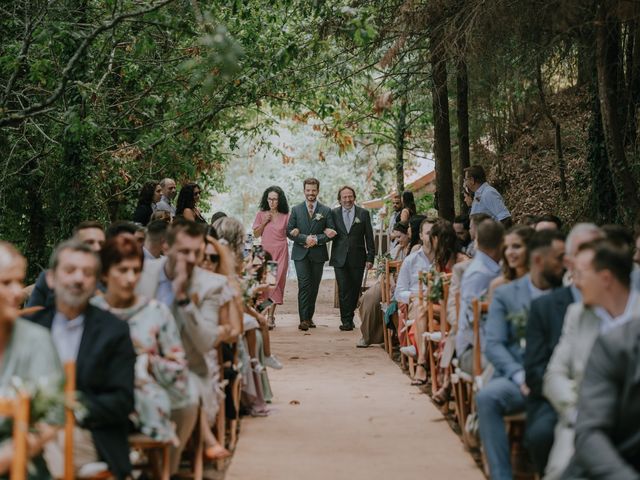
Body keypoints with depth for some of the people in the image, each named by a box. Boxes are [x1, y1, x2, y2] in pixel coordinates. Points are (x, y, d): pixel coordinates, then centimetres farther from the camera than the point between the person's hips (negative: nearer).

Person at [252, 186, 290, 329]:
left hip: (281, 252, -1)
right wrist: (264, 223, -7)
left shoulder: (285, 216, 4)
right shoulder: (261, 215, 5)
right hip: (266, 251, 1)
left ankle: (270, 316, -6)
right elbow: (256, 234, 6)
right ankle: (270, 315, 9)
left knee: (277, 281, -5)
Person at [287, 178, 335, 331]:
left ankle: (309, 317, 17)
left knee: (314, 287, 7)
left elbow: (332, 233, 1)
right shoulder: (296, 210, 8)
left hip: (318, 254, 1)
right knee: (304, 285, -12)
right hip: (301, 253, -1)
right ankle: (303, 319, -15)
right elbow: (289, 231, 1)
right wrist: (305, 239, -13)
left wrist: (316, 240, -13)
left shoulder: (326, 211, 6)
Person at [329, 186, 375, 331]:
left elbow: (369, 237, 4)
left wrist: (370, 258, 0)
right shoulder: (334, 213, 6)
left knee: (355, 290, 5)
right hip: (340, 258, 0)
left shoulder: (363, 213, 4)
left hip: (357, 258, 0)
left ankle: (349, 317, 21)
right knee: (344, 289, -7)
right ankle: (346, 320, -3)